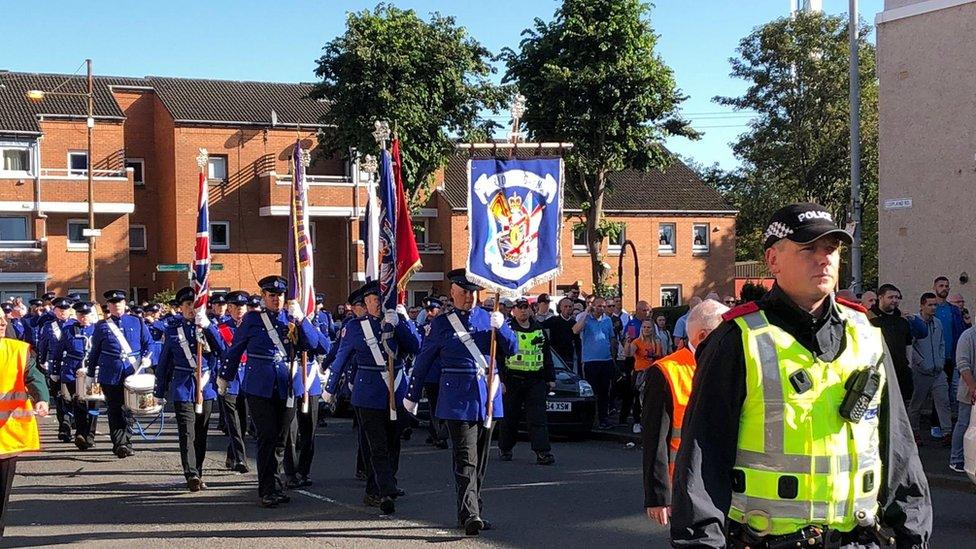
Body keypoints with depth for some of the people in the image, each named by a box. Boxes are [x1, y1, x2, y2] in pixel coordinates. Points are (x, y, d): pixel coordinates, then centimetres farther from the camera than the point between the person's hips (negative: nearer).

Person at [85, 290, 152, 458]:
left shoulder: (137, 323, 11)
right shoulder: (102, 326, 8)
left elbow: (149, 343, 13)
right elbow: (95, 351, 14)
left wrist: (147, 358, -5)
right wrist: (90, 373, 15)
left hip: (133, 374, 1)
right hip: (110, 376, -1)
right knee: (115, 411, -3)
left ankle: (125, 441, 17)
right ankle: (120, 444, -5)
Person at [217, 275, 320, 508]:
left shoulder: (290, 319, 9)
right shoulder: (252, 319, 1)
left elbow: (312, 343, -1)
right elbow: (235, 349, 9)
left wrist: (300, 319, -15)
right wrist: (224, 377, 15)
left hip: (285, 388, 3)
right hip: (259, 388, -3)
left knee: (280, 438, 9)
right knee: (267, 437, -8)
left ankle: (272, 487, 22)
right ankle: (268, 490, -4)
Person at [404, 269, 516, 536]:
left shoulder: (489, 318, 11)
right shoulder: (442, 323, 3)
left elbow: (511, 350, 5)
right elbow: (423, 361, 8)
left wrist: (500, 327, -13)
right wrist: (412, 395, 11)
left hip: (488, 396, 4)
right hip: (458, 398, -4)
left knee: (481, 458, 10)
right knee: (466, 459, -12)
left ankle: (471, 511, 20)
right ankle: (471, 514, -19)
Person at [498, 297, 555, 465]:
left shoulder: (539, 329, 14)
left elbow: (547, 355, 20)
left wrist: (551, 378, 16)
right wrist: (499, 380, -10)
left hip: (536, 380, 3)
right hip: (512, 380, -3)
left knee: (538, 417, -7)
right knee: (510, 417, 6)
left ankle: (543, 452, -12)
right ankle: (505, 449, 23)